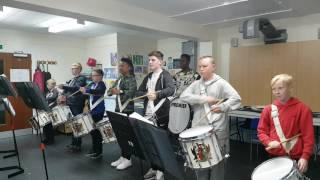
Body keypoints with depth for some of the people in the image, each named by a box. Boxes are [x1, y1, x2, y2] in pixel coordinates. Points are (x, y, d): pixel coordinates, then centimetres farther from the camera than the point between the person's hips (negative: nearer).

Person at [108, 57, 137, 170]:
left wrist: (120, 92, -41)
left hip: (128, 111, -8)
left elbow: (131, 92, -26)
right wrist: (110, 91, -11)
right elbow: (110, 91, 12)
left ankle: (127, 159, 11)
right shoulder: (119, 79, 14)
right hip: (118, 110, 8)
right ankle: (123, 156, 26)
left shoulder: (132, 79, -9)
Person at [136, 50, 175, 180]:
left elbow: (171, 90, -24)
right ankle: (153, 167, 30)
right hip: (148, 115, 6)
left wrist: (156, 94, -39)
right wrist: (146, 94, -10)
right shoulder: (148, 77, 15)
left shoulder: (165, 75, -5)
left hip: (161, 115, -6)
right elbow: (138, 93, 11)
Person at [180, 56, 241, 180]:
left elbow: (237, 100, -11)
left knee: (216, 163, 8)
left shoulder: (221, 83, -3)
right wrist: (204, 99, -15)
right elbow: (183, 96, -5)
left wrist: (222, 107, -29)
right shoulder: (196, 84, 10)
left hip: (217, 131, -4)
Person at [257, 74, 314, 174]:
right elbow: (261, 131, 4)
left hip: (295, 157, -2)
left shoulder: (302, 108, -8)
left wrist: (305, 156, -15)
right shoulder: (269, 109, 0)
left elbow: (308, 135, -9)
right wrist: (269, 142, -14)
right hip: (274, 156, 3)